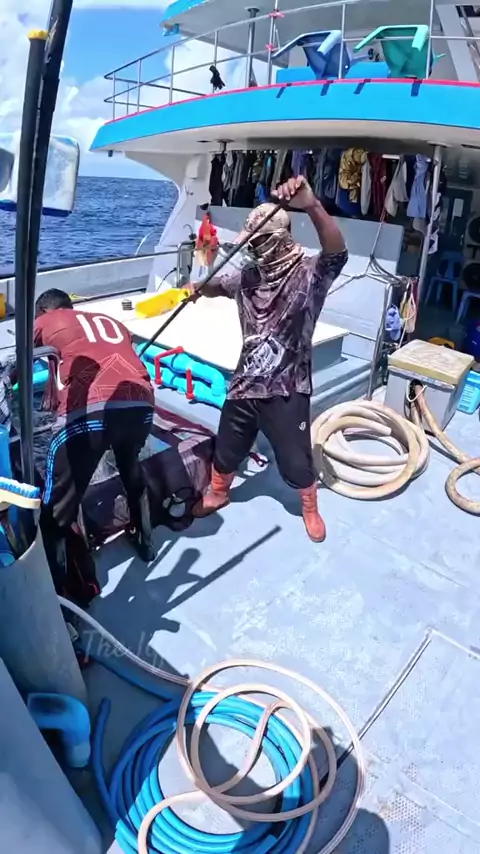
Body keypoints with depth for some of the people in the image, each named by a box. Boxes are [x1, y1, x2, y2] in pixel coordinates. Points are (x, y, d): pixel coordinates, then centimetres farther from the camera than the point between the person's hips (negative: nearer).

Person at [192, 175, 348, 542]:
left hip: (287, 389, -5)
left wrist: (312, 205, -50)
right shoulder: (249, 275, 4)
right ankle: (217, 494, 49)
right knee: (226, 448, 20)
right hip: (245, 383, 5)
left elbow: (338, 252, -35)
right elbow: (214, 287, 23)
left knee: (296, 459, 10)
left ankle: (310, 508, 39)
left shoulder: (309, 273, -13)